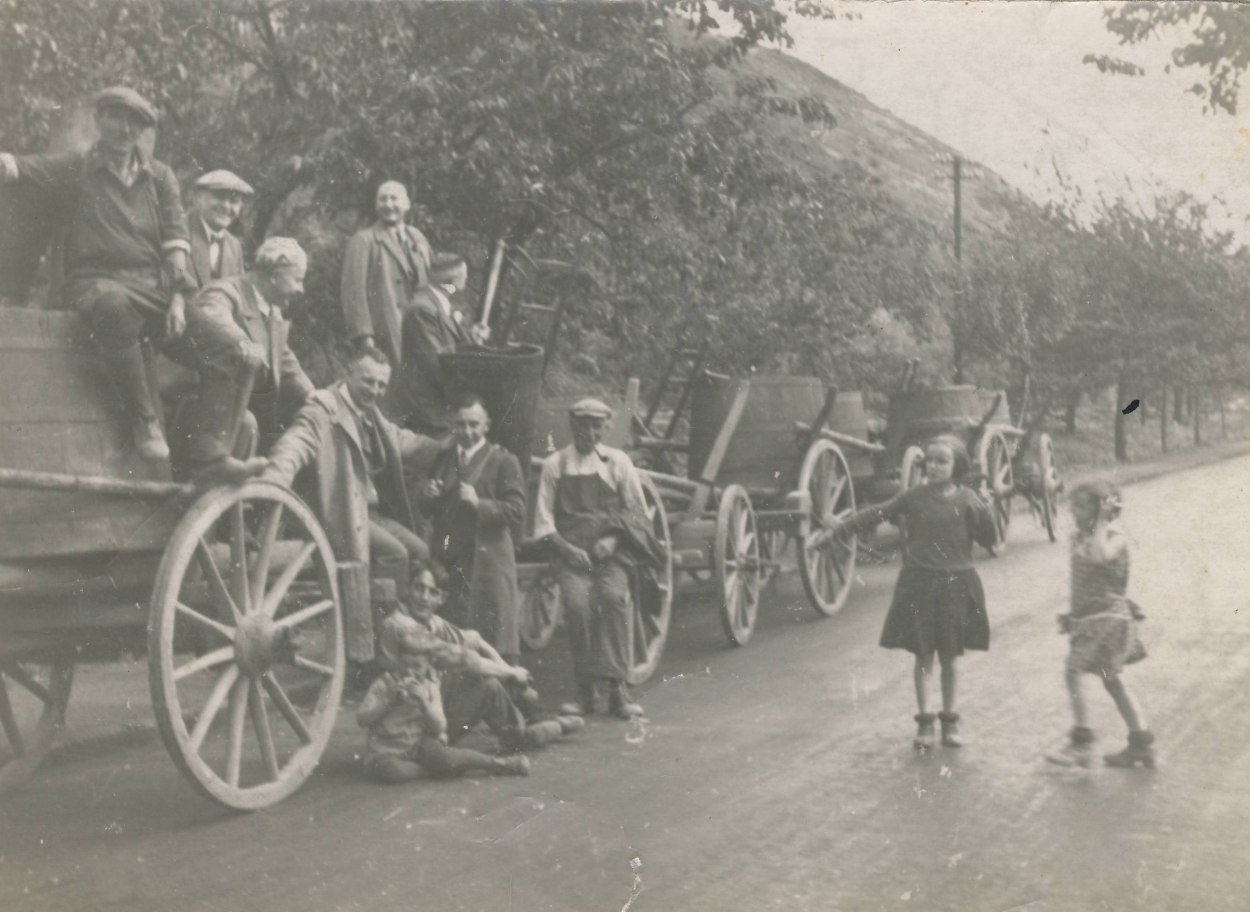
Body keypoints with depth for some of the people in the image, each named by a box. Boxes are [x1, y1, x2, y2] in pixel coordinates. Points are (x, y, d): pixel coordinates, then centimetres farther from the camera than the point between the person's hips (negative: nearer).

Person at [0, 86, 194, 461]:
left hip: (153, 283, 3)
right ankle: (144, 420, -31)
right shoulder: (75, 169, 11)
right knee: (113, 306, -40)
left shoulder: (160, 176, 16)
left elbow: (176, 237, 6)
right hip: (97, 279, -3)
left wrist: (177, 297, -9)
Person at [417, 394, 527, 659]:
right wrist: (427, 497, -3)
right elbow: (428, 511, 19)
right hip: (446, 562, 4)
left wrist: (479, 503, -20)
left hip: (488, 562, -4)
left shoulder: (504, 462, 0)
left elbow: (517, 511, -7)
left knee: (492, 646, -5)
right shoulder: (442, 458, 16)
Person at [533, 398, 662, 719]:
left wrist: (614, 539, -5)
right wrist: (566, 548, -7)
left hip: (611, 552, 0)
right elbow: (543, 519, 8)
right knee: (577, 603, -24)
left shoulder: (617, 462, 10)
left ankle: (616, 687, -22)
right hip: (572, 552, 0)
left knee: (614, 597, -27)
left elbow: (636, 512, 12)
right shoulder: (554, 464, 10)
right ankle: (586, 690, -14)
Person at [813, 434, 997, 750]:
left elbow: (991, 541, -3)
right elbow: (873, 515, -2)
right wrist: (832, 531, -7)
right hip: (919, 584, 0)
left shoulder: (967, 500, -2)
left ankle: (950, 719, 26)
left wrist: (981, 513, -20)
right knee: (923, 656, 4)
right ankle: (924, 721, 16)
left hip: (955, 586, 0)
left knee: (949, 657, 10)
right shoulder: (914, 497, -2)